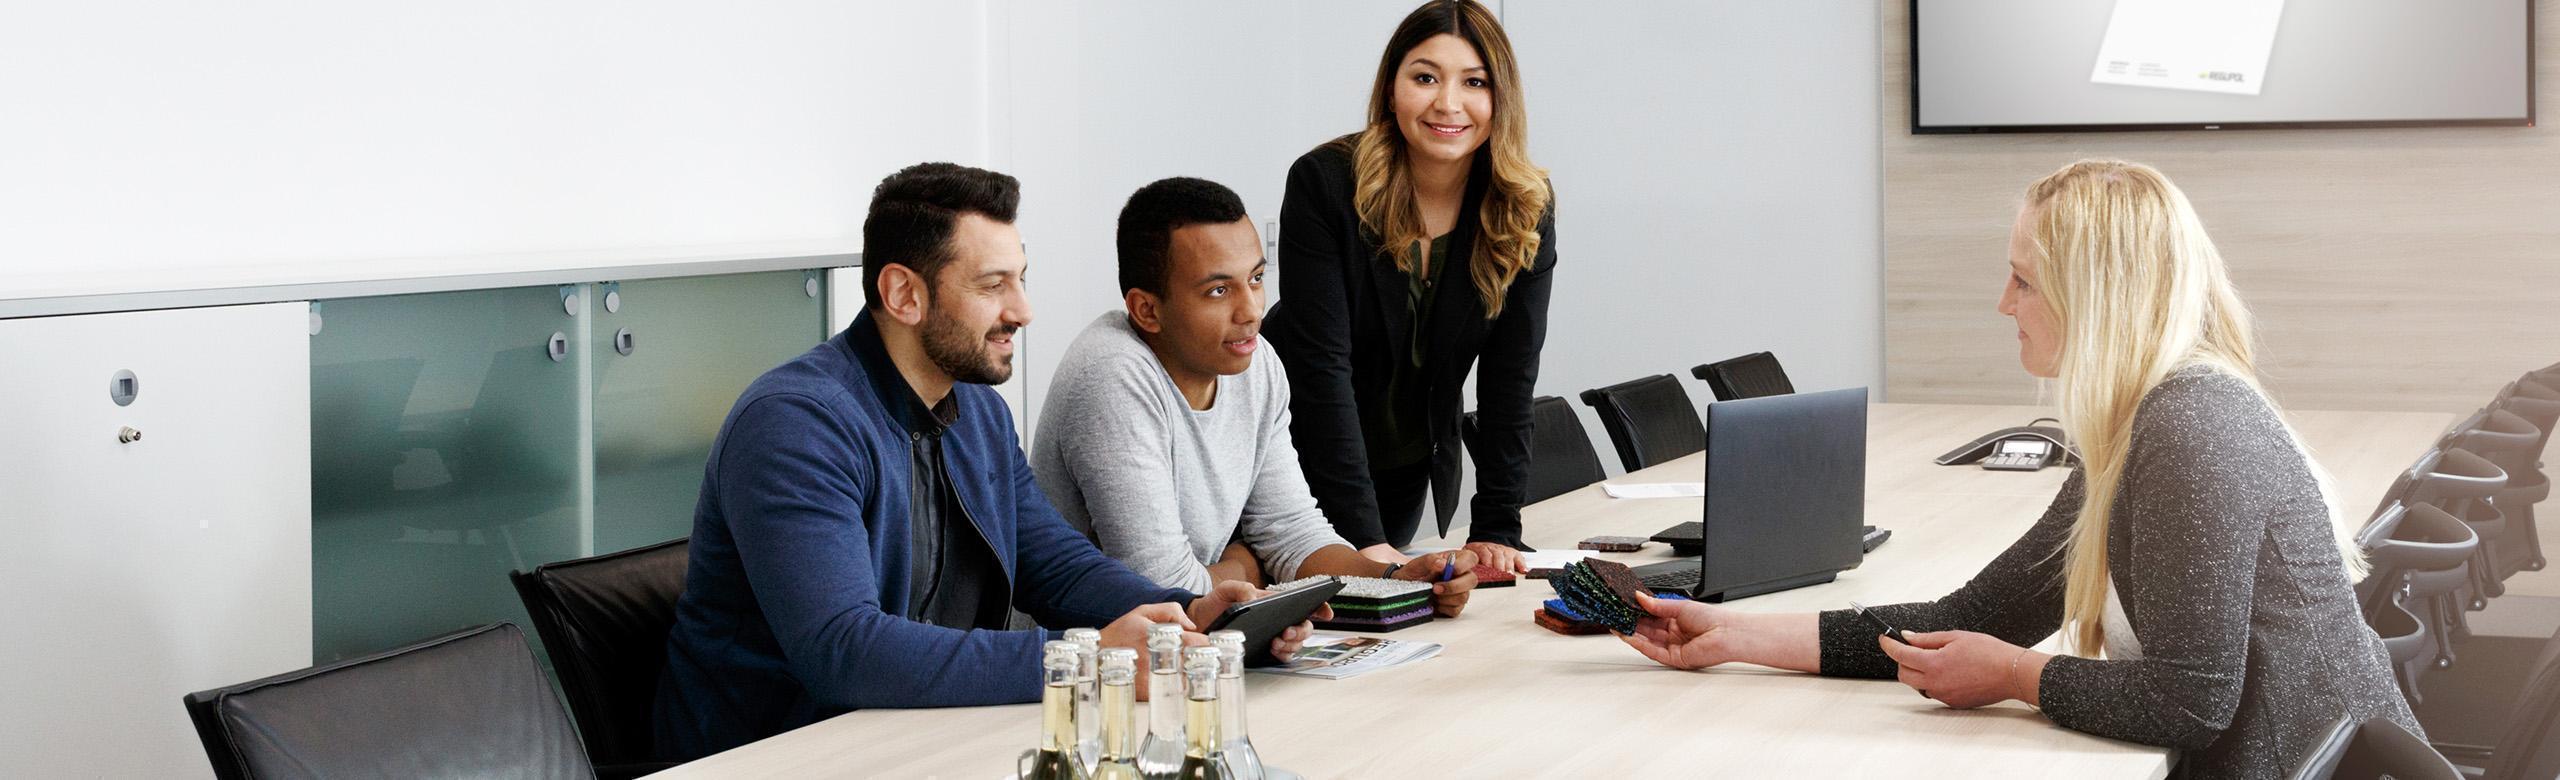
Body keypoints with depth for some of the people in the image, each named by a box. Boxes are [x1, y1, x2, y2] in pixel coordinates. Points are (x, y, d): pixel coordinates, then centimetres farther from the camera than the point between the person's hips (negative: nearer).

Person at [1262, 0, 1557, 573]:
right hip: (1299, 455, -3)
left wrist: (1495, 531, -18)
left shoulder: (1526, 209, -13)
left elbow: (1509, 381, -11)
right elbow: (1322, 364, -27)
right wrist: (1362, 535, -32)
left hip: (1408, 470, 4)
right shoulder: (1324, 183, -24)